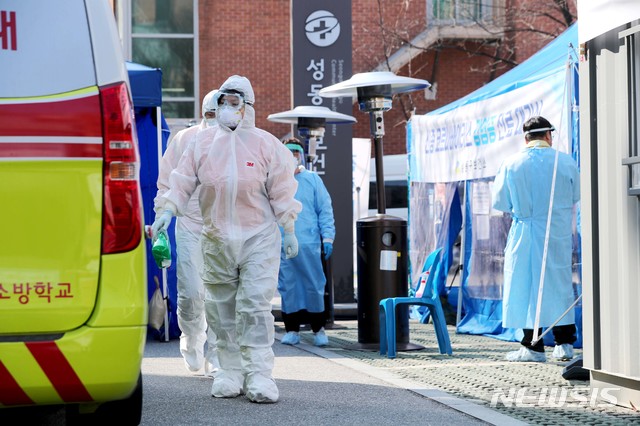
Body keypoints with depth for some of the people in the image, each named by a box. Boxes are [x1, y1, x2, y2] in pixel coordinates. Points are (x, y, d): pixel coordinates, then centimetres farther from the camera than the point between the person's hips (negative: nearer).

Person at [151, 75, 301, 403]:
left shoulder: (265, 143, 2)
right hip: (216, 238, 3)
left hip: (258, 237, -3)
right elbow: (183, 179, 7)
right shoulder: (203, 141, 8)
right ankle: (230, 371, 14)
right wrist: (168, 211, -7)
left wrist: (289, 231, 4)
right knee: (221, 308, 6)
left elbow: (281, 189, 4)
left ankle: (258, 374, -11)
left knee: (255, 306, -10)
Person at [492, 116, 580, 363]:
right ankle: (564, 344, 11)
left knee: (526, 286, 5)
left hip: (525, 233, -1)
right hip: (559, 234, 1)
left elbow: (500, 203, -1)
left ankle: (533, 347, 5)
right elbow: (576, 197, 9)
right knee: (560, 284, 10)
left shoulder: (511, 165, -7)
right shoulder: (566, 162, -4)